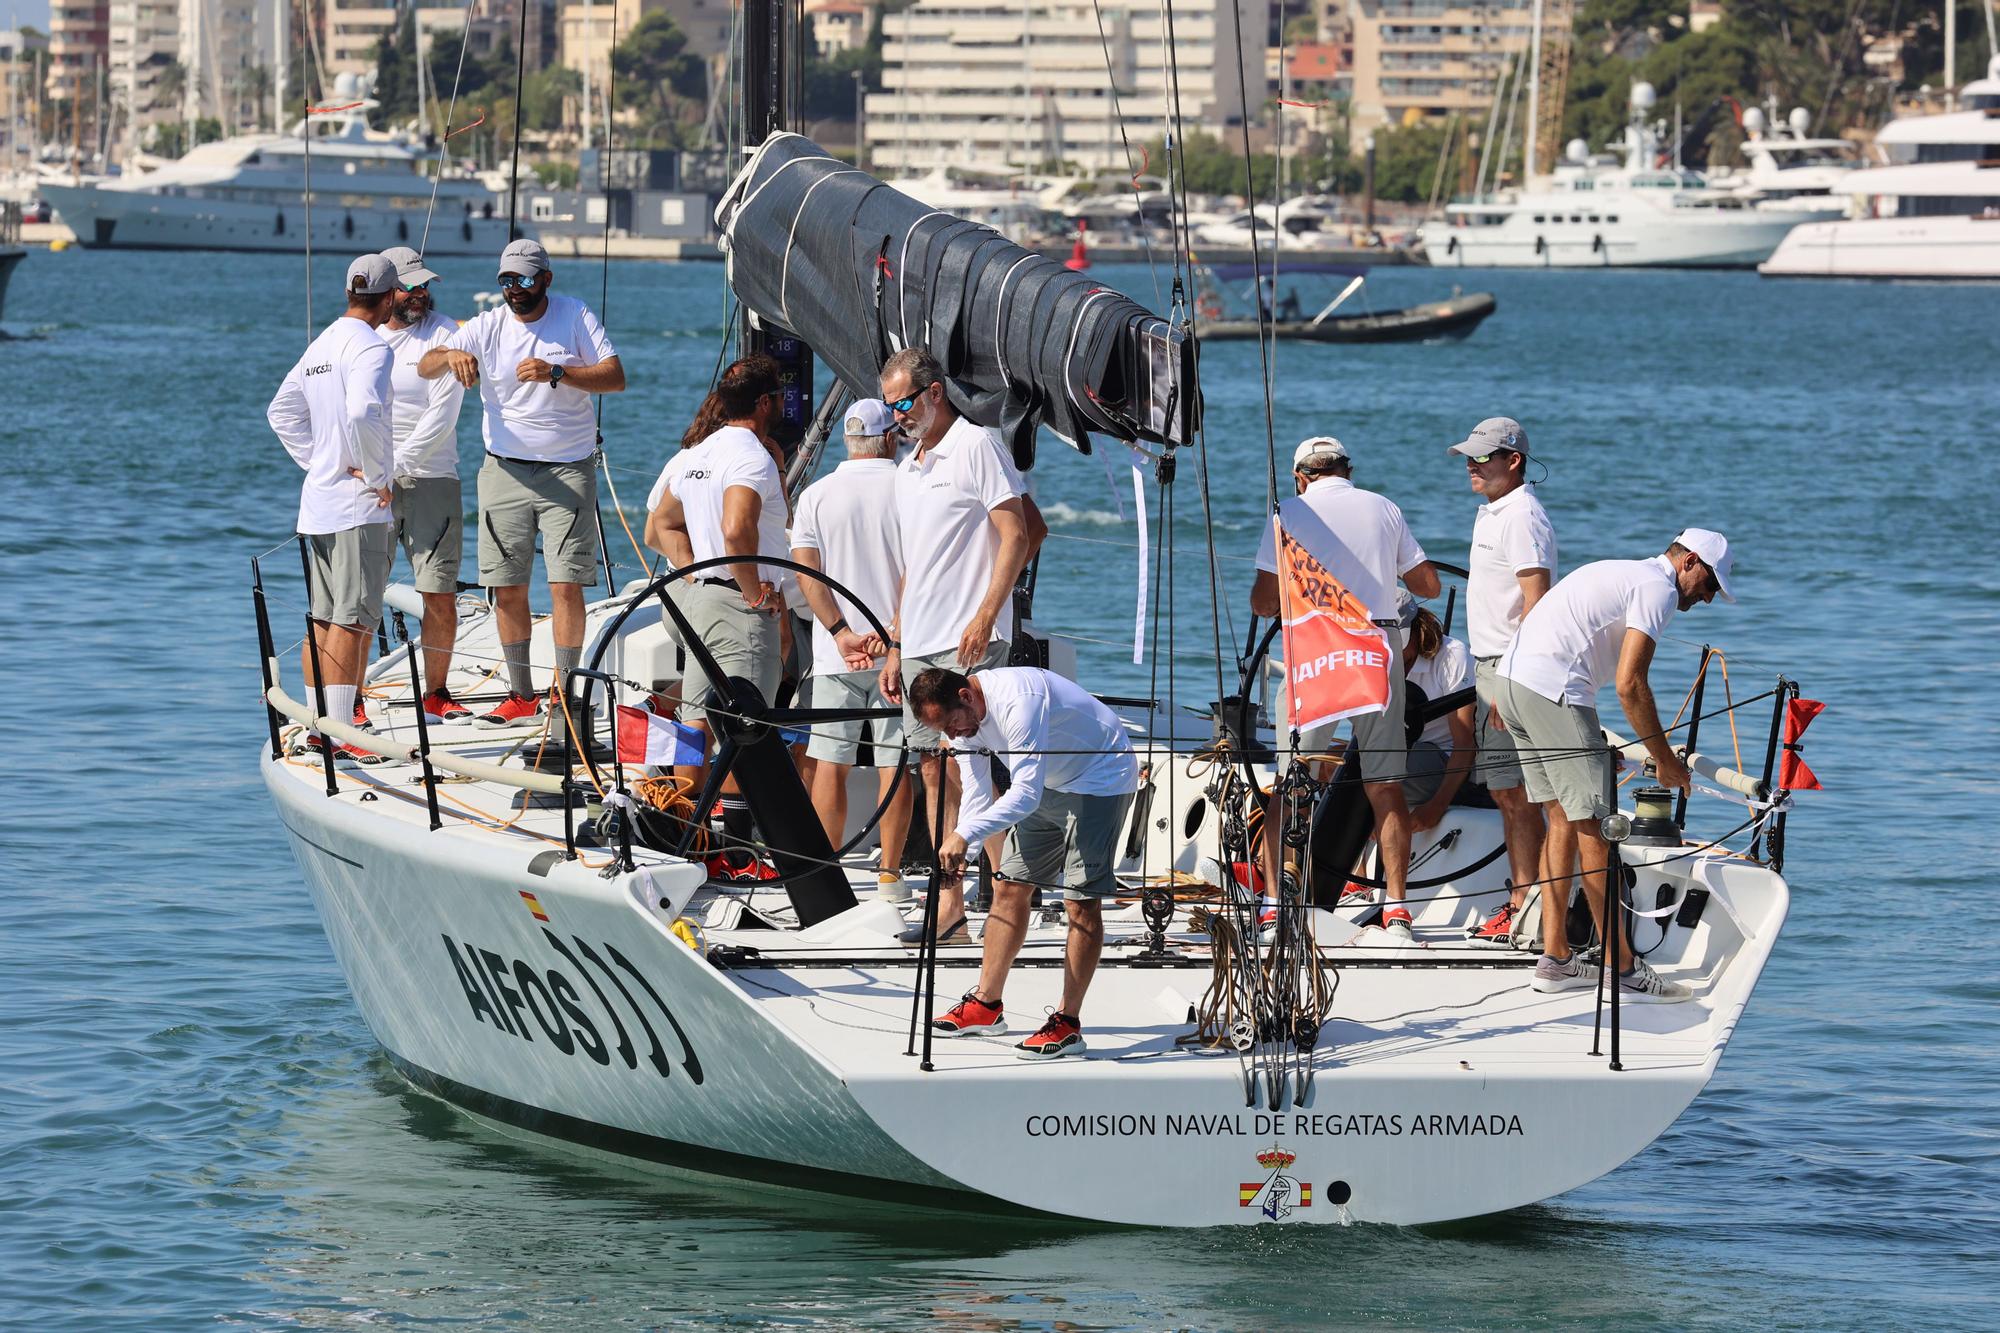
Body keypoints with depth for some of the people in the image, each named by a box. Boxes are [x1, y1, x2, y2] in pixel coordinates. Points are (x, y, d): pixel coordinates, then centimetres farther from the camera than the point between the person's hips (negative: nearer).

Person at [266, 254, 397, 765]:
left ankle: (317, 727, 16)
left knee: (324, 620, 12)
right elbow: (363, 413, -29)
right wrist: (377, 476, -17)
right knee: (352, 619, -9)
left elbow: (283, 412, 22)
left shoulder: (320, 345, 15)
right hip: (359, 504, -9)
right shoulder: (369, 347, -14)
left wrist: (317, 461, 16)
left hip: (318, 501, 9)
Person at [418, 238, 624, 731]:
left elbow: (615, 377, -8)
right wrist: (451, 356, -32)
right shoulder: (487, 327, 1)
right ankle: (521, 695, 15)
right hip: (505, 470, 2)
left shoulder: (576, 317, -1)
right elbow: (425, 367, -8)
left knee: (566, 585, -9)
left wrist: (557, 373, -23)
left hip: (568, 470, -2)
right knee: (507, 589, 3)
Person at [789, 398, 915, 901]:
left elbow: (806, 572, -3)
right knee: (895, 764, 2)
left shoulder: (816, 495, 6)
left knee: (830, 763, 4)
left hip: (837, 652, 1)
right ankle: (890, 875, 1)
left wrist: (841, 632, -9)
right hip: (897, 651, -1)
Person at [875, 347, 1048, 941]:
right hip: (920, 644, 8)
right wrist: (895, 647, 19)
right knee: (934, 768, 6)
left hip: (969, 640, -8)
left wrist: (985, 615, -19)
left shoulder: (976, 446, -6)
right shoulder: (909, 468, 20)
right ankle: (950, 899, 8)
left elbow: (1017, 535, -11)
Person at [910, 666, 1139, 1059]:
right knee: (1009, 887, 8)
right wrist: (956, 849, -19)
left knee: (1081, 901, -12)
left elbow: (1026, 794, -39)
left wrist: (965, 835, -43)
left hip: (1101, 778, -9)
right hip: (1050, 783, 9)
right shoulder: (962, 716, -6)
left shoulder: (1018, 701, -35)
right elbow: (976, 797, -2)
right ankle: (987, 1004, 17)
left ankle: (1068, 1022, -9)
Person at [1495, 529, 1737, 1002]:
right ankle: (1623, 968, -4)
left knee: (1563, 818, 14)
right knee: (1589, 826, -6)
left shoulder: (1624, 574, 26)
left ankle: (1555, 960, 13)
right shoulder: (1658, 587, -4)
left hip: (1513, 678, 10)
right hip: (1552, 690, -10)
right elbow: (1630, 685, -13)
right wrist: (1665, 760, -4)